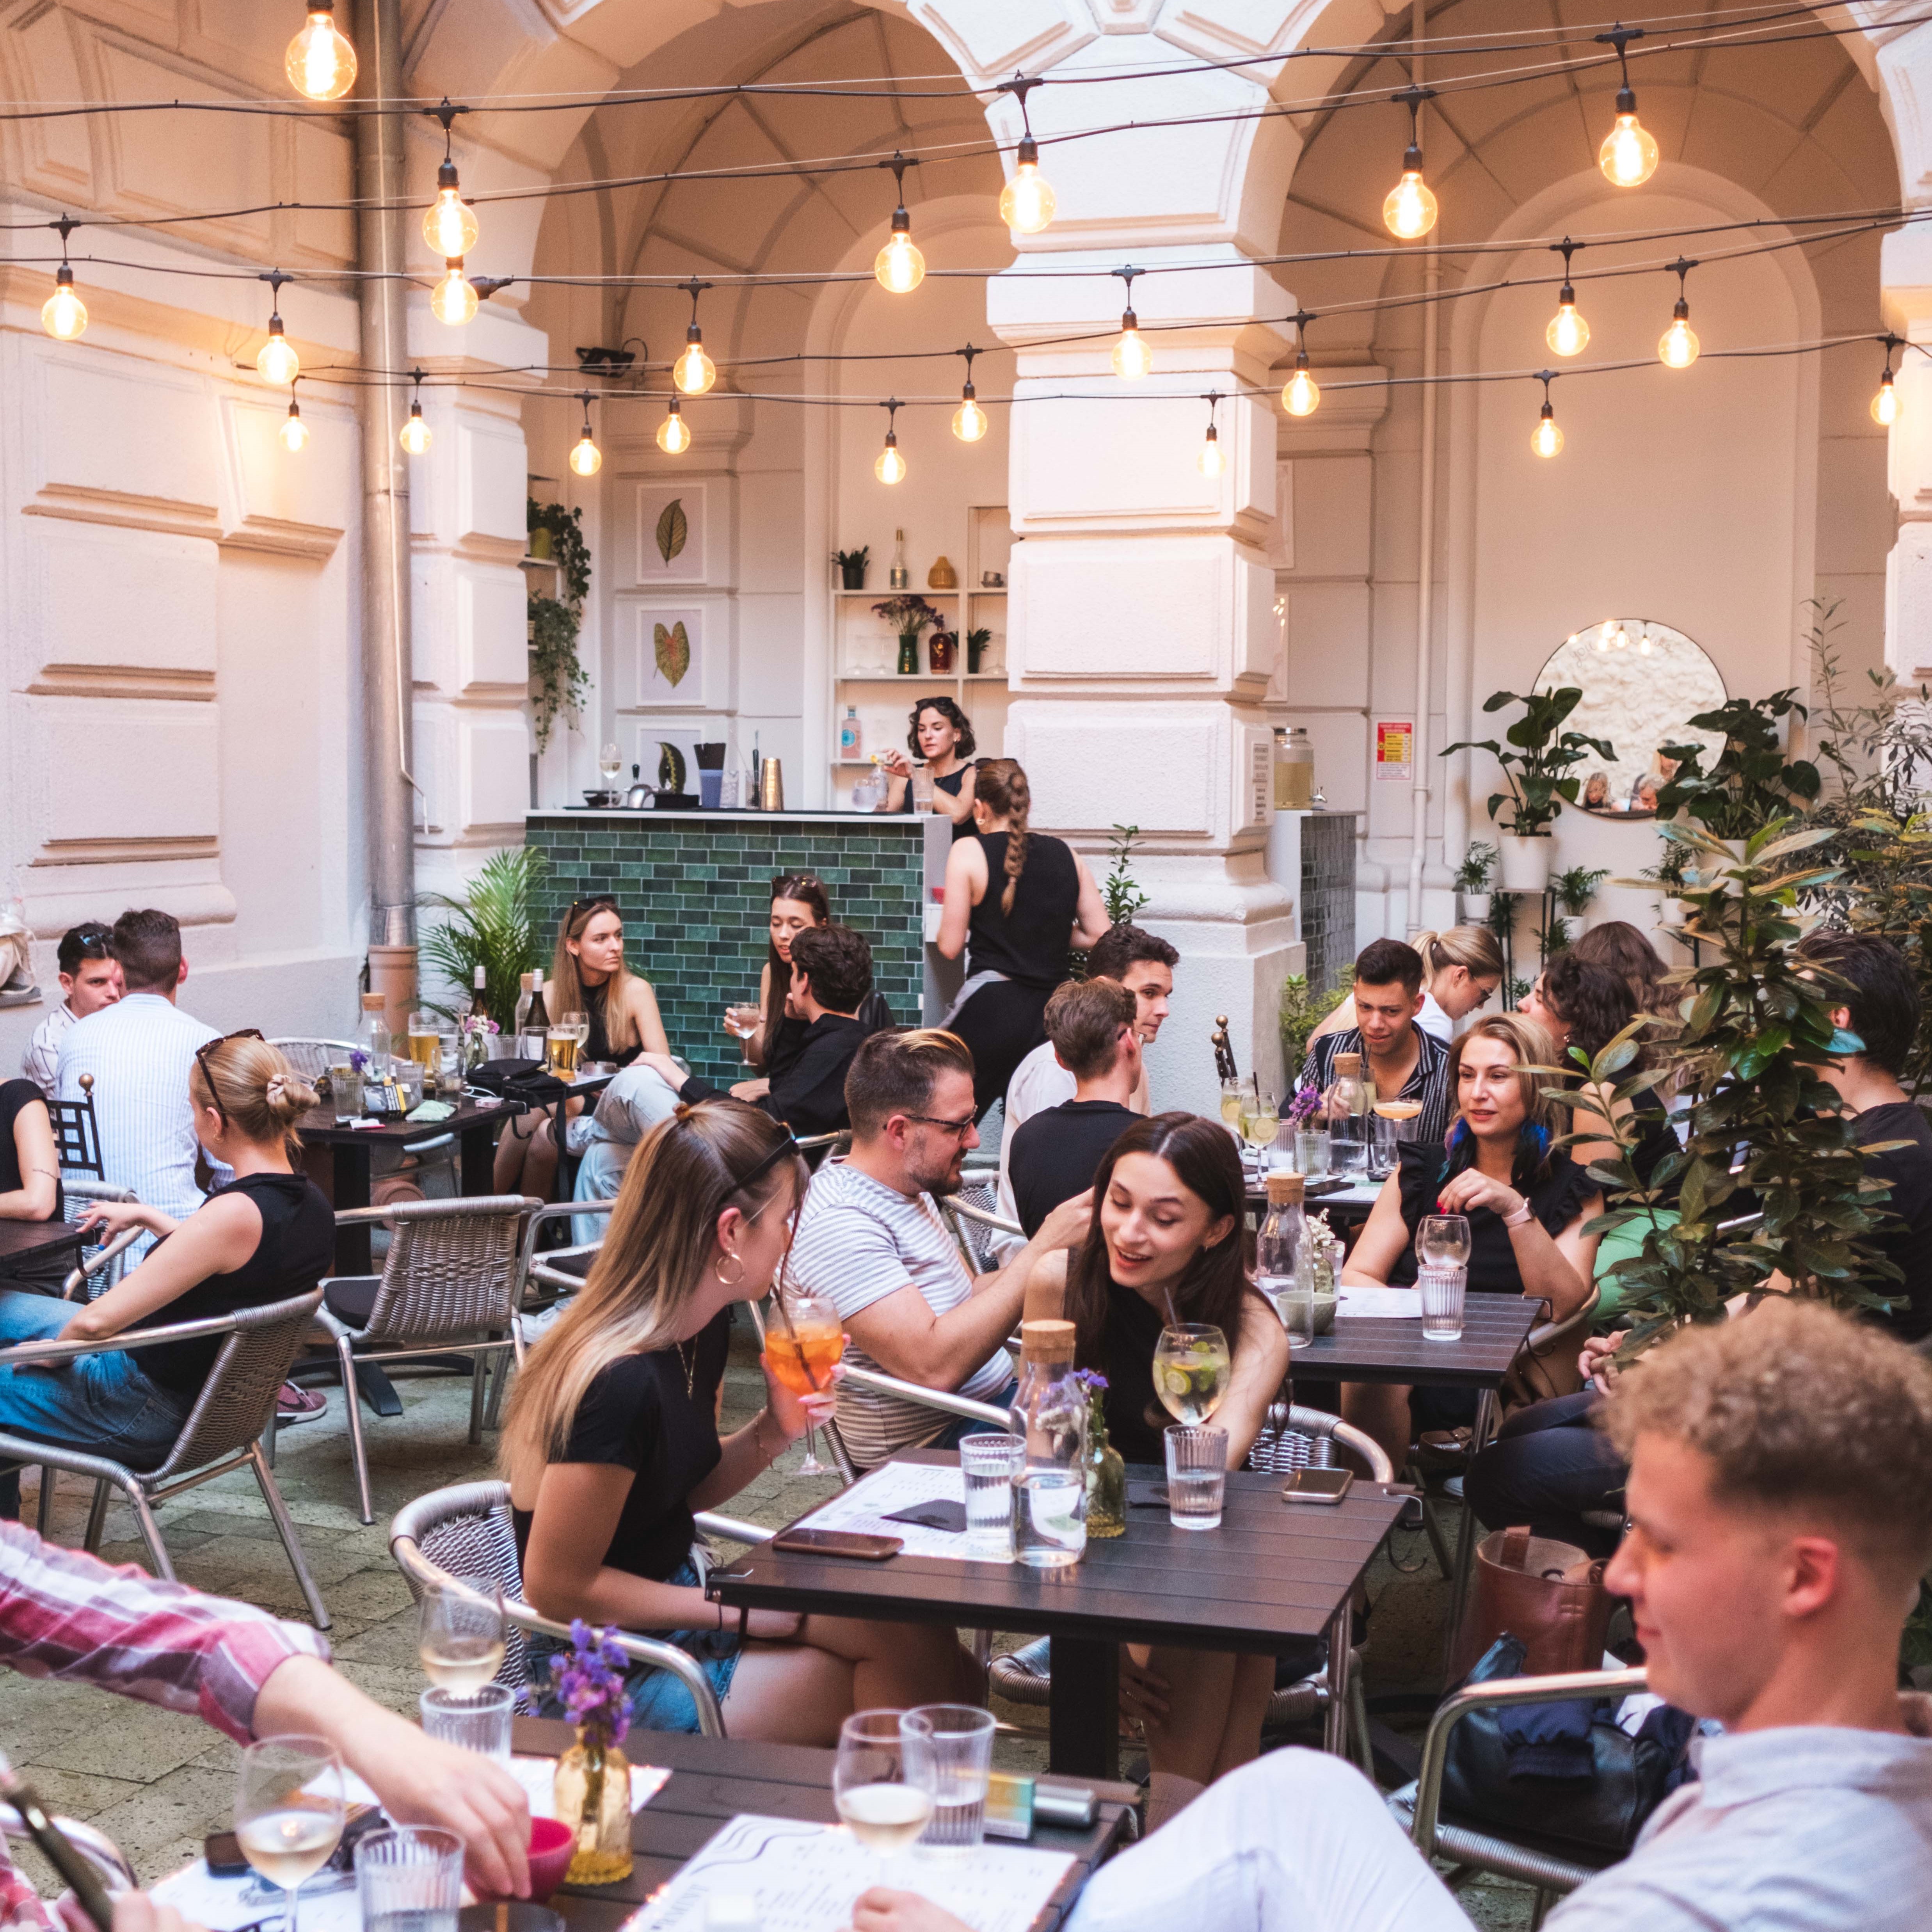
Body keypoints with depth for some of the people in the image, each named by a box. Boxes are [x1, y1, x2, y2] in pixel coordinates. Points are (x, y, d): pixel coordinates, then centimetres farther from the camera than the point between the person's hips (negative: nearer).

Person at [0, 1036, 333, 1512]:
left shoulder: (237, 1213, -32)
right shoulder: (310, 1202, -7)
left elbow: (94, 1323, -28)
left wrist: (50, 1352, -8)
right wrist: (145, 1216, 22)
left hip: (147, 1416, -9)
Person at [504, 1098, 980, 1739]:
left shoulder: (703, 1331, 1)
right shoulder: (621, 1382, -28)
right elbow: (556, 1585, -23)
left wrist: (774, 1432, -4)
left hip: (675, 1605, 9)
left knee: (919, 1641, -5)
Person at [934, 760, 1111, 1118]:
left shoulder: (969, 852, -3)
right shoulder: (1067, 855, 9)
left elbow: (950, 947, -2)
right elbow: (1100, 937, 9)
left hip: (991, 1007, -5)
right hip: (1052, 1008, 5)